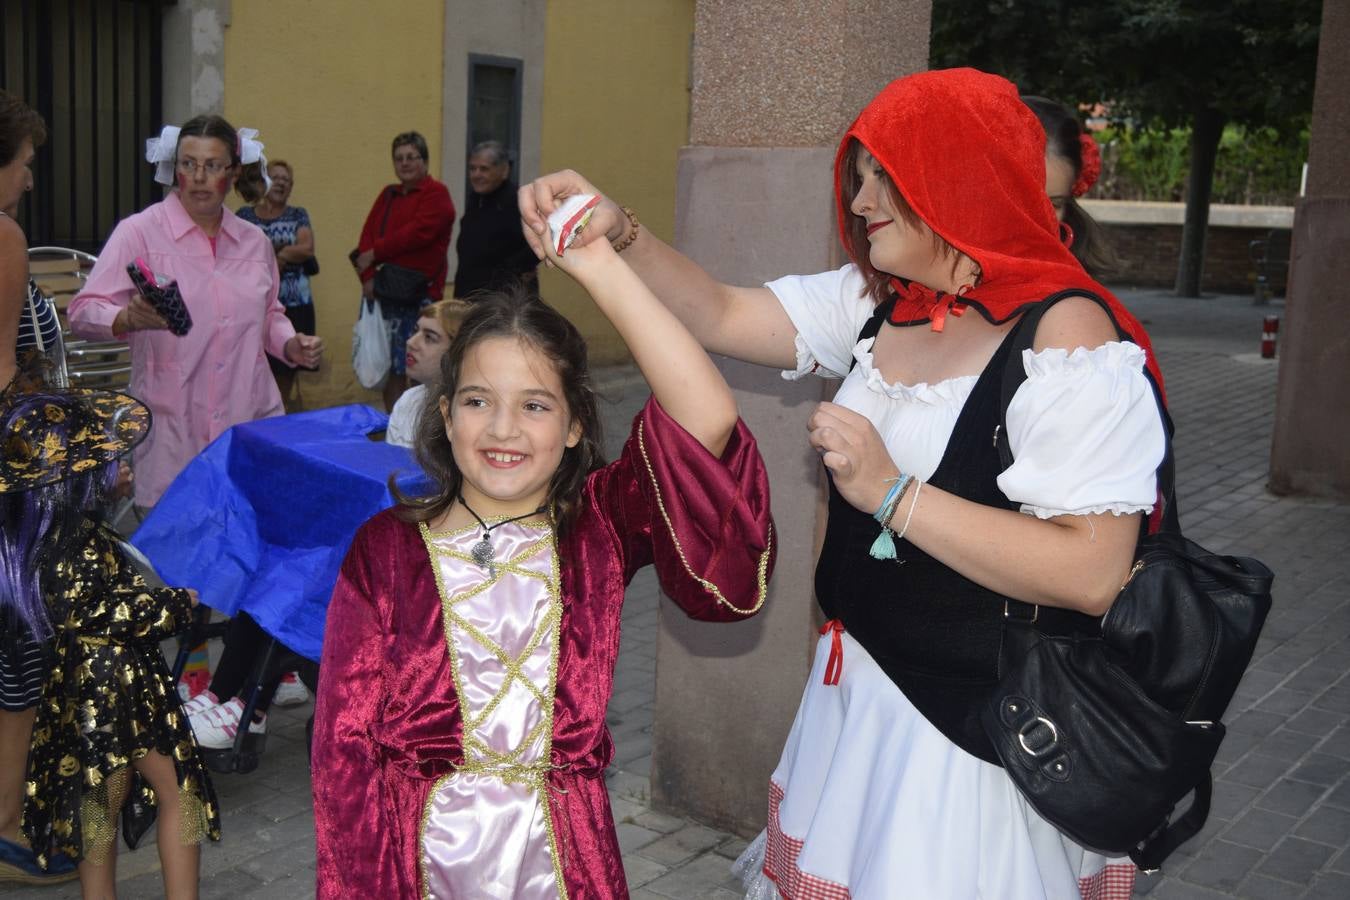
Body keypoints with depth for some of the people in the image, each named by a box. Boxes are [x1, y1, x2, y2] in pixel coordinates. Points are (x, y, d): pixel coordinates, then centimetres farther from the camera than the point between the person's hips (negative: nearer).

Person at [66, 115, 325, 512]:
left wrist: (291, 345, 5)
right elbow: (84, 311, -8)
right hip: (170, 431, -3)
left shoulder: (254, 241, 12)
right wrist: (129, 319, -29)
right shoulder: (139, 232, -2)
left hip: (251, 422, 4)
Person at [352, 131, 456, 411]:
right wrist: (367, 276, -6)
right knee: (391, 369, 9)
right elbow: (368, 234, 9)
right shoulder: (388, 194, 18)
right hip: (386, 292, 6)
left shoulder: (436, 194, -3)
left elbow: (416, 233, -16)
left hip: (420, 296, -6)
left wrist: (375, 254, -8)